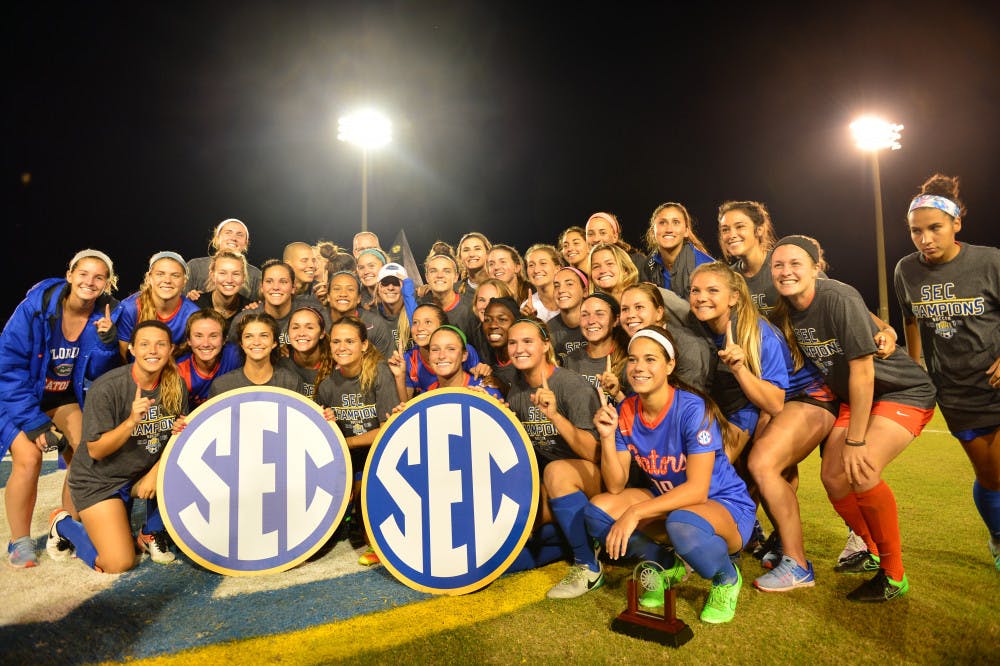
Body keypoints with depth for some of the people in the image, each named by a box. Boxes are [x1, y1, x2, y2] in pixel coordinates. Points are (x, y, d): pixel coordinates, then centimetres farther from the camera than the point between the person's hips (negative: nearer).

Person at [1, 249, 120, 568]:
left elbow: (96, 373, -9)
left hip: (65, 398, 3)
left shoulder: (105, 313, -11)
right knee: (29, 459, -21)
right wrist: (33, 421, -22)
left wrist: (106, 340, -29)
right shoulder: (36, 306, -21)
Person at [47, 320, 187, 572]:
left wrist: (156, 472, -18)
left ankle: (151, 534, 5)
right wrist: (132, 421, -36)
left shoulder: (175, 385, -9)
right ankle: (63, 525, 18)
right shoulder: (107, 388, -23)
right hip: (99, 480, -5)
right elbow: (96, 450, -20)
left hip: (144, 473, 5)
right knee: (118, 565, -11)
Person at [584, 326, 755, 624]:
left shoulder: (693, 409, -23)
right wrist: (607, 437, -24)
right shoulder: (626, 412, -7)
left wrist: (635, 513, -33)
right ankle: (668, 567, 8)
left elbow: (697, 489, -28)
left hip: (723, 504, -5)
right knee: (598, 510, -15)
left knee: (682, 524, -39)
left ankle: (727, 578, -3)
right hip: (667, 499, 6)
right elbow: (616, 487, -9)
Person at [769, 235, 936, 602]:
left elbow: (862, 369, -25)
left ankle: (894, 575, -2)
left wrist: (855, 440, -21)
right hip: (853, 398, 7)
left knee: (862, 473, -24)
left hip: (904, 392, -6)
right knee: (834, 477, -3)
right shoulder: (785, 311, -7)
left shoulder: (839, 298, -27)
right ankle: (871, 551, 25)